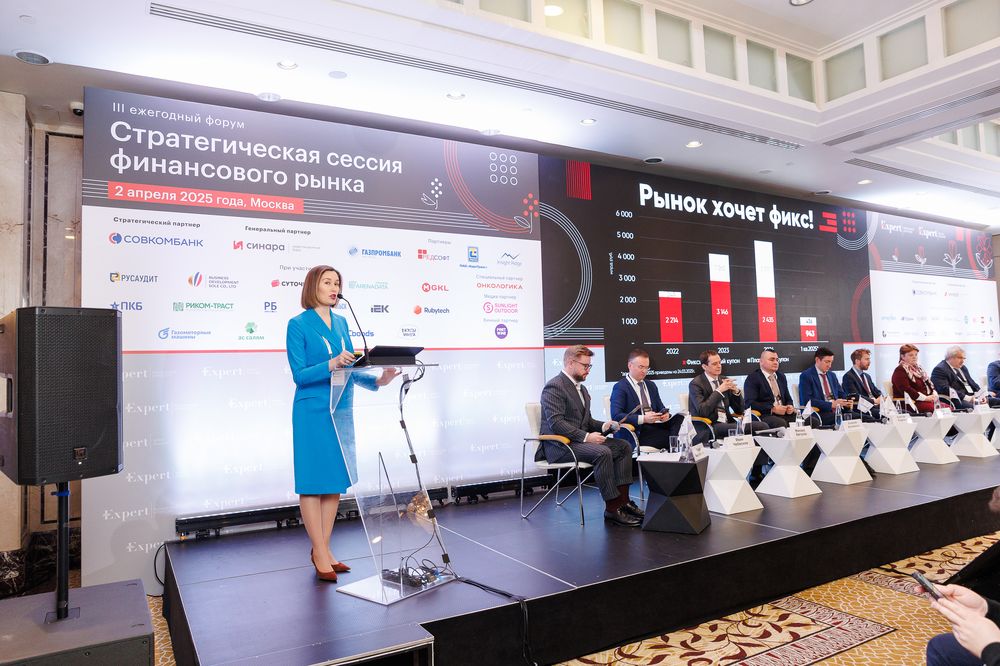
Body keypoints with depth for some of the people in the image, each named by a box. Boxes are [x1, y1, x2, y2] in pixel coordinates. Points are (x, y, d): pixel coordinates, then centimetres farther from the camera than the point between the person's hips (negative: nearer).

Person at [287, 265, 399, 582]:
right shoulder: (298, 324, -7)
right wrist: (332, 364, -28)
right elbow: (299, 375, -13)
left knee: (335, 478, 10)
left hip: (341, 410, 7)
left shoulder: (341, 323, 11)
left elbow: (350, 368, 10)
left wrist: (377, 380, -6)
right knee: (312, 480, 0)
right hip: (313, 411, -7)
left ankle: (324, 549, 22)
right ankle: (320, 553, 10)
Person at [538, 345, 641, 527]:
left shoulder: (581, 388, 20)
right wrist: (585, 437, -25)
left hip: (580, 439, 10)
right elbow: (556, 423, -22)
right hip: (559, 445, -10)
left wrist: (603, 426, 3)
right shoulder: (554, 387, -12)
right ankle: (612, 509, -22)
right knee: (602, 453, -30)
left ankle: (622, 500, -6)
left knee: (623, 446, -4)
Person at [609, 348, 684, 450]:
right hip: (639, 432, -7)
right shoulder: (620, 387, -1)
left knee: (680, 419, -26)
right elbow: (616, 416, -12)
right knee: (672, 436, -33)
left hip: (656, 426, 7)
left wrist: (665, 414, -2)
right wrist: (643, 419, -21)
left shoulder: (651, 386, 23)